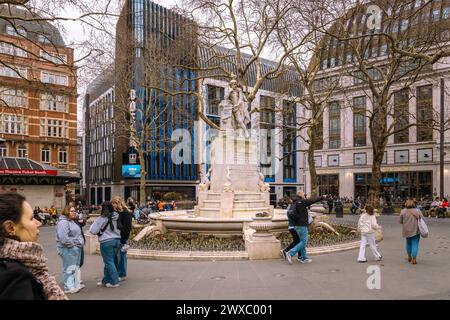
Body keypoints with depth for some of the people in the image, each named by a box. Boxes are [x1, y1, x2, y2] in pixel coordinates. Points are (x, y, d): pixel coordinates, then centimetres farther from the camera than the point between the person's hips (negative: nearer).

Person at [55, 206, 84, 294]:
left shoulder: (72, 221, 15)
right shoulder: (63, 222, -17)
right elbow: (63, 238, -25)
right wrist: (73, 244, -18)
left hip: (76, 248, 10)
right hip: (68, 249, -10)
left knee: (76, 267, 16)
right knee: (69, 269, -4)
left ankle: (76, 284, 26)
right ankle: (69, 287, 4)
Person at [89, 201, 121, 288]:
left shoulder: (101, 219, -13)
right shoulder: (117, 217, -1)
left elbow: (92, 230, -11)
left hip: (106, 242, -5)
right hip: (117, 240, 6)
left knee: (109, 262, 3)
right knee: (110, 261, 15)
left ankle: (115, 282, 7)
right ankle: (106, 281, 24)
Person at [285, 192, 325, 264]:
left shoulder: (296, 203, 12)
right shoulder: (302, 202, -11)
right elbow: (313, 200, -6)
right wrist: (322, 197, 6)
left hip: (297, 225, 9)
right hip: (302, 225, -9)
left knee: (302, 241, 14)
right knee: (303, 242, -6)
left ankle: (304, 258, 19)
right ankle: (290, 253, -12)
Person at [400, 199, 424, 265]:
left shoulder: (403, 211, -5)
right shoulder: (417, 211, -5)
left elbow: (401, 222, 0)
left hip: (407, 230, 2)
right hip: (416, 230, -2)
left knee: (408, 243, 19)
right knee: (415, 244, 2)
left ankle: (409, 257, 32)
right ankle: (414, 259, 0)